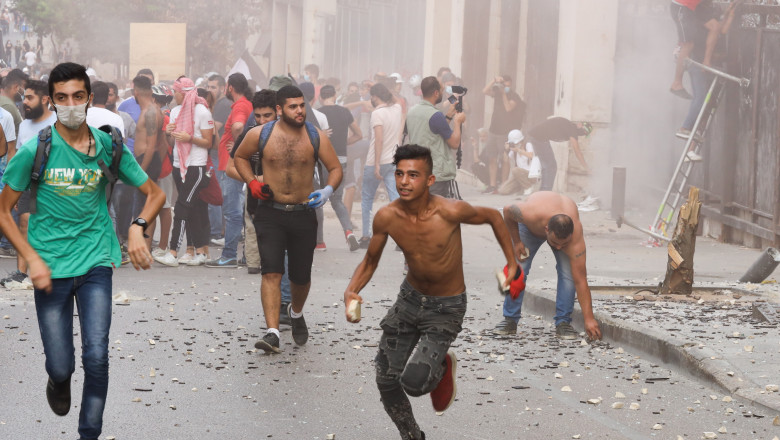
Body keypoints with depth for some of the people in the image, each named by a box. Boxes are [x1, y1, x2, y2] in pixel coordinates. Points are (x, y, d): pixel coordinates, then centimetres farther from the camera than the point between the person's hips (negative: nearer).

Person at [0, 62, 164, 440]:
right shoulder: (35, 151, -7)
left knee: (97, 357, -10)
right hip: (51, 267, -1)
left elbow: (154, 193, 10)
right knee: (61, 366, 3)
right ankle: (59, 382, 41)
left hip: (96, 262, 1)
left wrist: (138, 227, -10)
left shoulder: (108, 147, 0)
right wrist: (32, 259, -10)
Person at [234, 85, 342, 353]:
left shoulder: (316, 137, -2)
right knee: (271, 272, -15)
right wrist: (252, 182, -3)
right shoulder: (259, 134, -4)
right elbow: (240, 157, 14)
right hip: (270, 213, -1)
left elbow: (335, 168, 3)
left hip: (303, 214, 1)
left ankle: (296, 313, 43)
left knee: (301, 276, 11)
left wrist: (328, 190, -18)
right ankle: (272, 333, -21)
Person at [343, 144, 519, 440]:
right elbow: (370, 262, 0)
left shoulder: (450, 211, -27)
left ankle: (442, 367, 17)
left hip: (446, 308, -4)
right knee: (386, 381, 6)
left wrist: (512, 263, -4)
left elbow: (493, 216, -7)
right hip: (410, 298, 4)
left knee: (414, 382, -20)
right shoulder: (386, 218, -16)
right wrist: (351, 291, -19)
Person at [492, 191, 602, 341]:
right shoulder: (530, 214, -46)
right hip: (530, 227, 0)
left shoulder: (575, 238, -42)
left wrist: (589, 319, -39)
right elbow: (507, 210, -21)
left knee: (568, 272, -20)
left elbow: (580, 281, -38)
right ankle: (510, 320, 3)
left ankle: (563, 322, -8)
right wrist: (516, 242, -19)